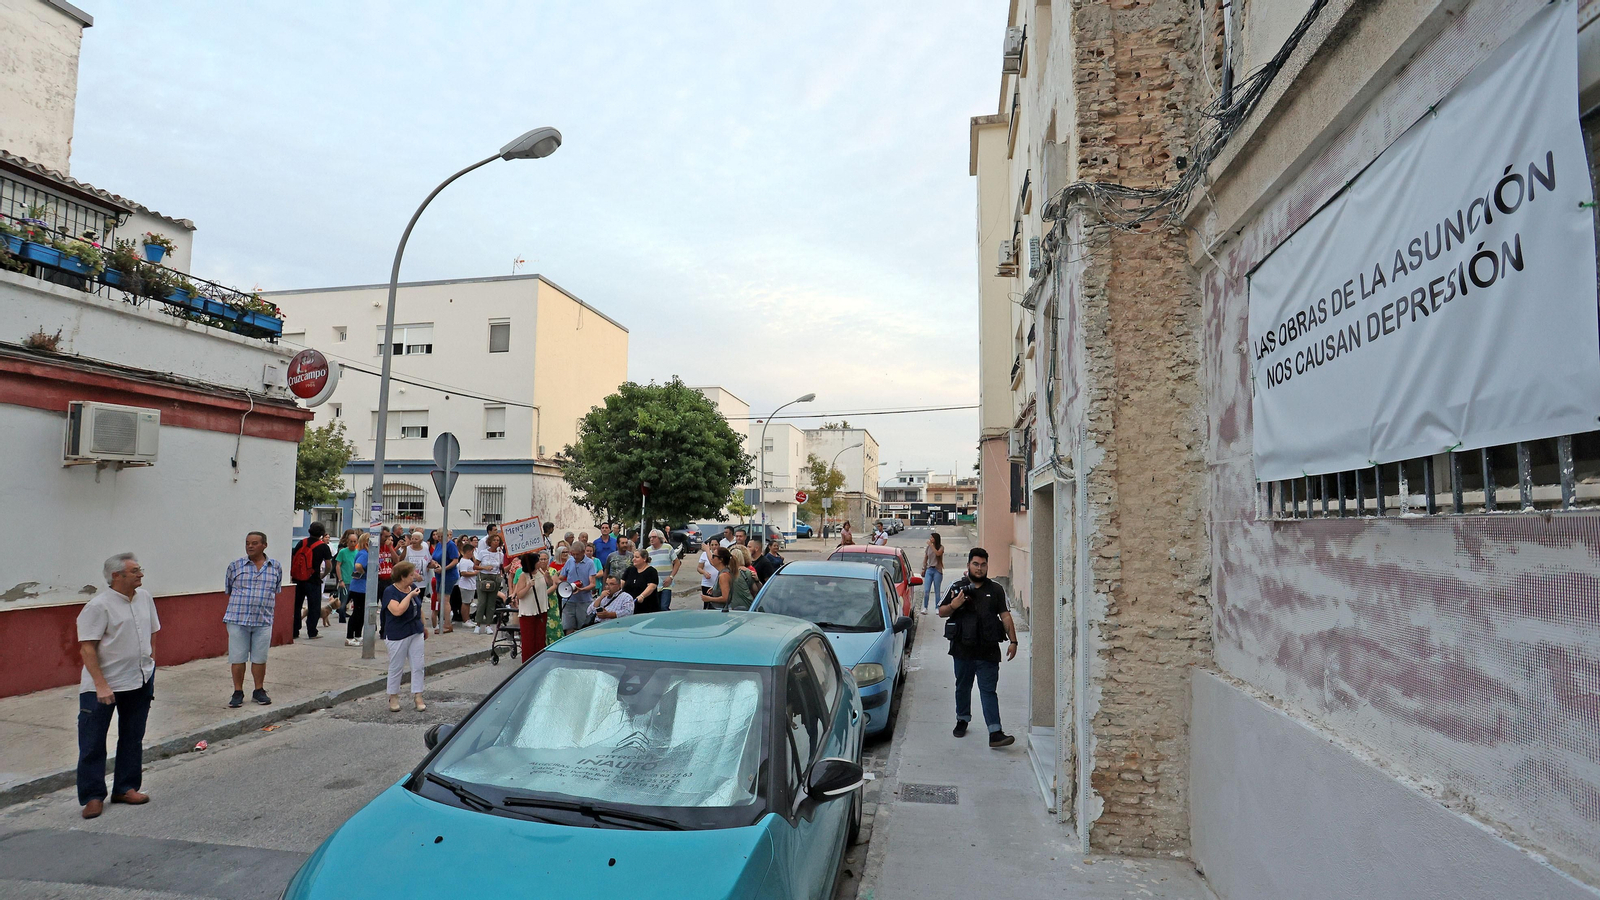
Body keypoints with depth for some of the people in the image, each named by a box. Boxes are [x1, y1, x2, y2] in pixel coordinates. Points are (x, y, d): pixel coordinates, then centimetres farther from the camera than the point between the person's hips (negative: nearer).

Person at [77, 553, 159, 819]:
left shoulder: (144, 597, 5)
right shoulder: (98, 606, -15)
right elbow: (87, 648, -17)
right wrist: (100, 685, -21)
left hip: (140, 680, 6)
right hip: (101, 684, -6)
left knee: (132, 738, 13)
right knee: (92, 743, 3)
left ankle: (126, 788, 24)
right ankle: (92, 796, 15)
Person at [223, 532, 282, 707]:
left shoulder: (276, 567, 5)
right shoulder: (235, 566, 1)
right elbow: (228, 591, 9)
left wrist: (271, 613, 9)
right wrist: (233, 612, 7)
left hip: (263, 621, 1)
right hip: (237, 620, -1)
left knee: (260, 658, 9)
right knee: (237, 658, 5)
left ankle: (259, 691, 22)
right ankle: (238, 693, 17)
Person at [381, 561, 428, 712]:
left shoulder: (414, 587, 6)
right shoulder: (390, 592, -14)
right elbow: (397, 610, -29)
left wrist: (424, 625, 21)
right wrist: (410, 595, -25)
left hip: (416, 633, 6)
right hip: (398, 635, -6)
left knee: (418, 666, 5)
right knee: (396, 668, 6)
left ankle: (417, 696, 13)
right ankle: (393, 697, 21)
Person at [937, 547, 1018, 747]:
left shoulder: (996, 590, 8)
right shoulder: (957, 588, 7)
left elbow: (1005, 616, 5)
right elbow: (941, 612, 8)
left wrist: (1013, 641, -4)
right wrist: (954, 605, -13)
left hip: (988, 651, -1)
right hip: (962, 649, 1)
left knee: (989, 691, -6)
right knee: (963, 687, 16)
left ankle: (995, 733, -10)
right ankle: (962, 720, 35)